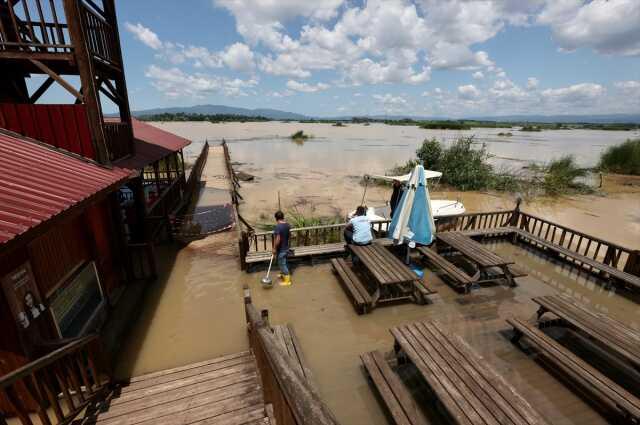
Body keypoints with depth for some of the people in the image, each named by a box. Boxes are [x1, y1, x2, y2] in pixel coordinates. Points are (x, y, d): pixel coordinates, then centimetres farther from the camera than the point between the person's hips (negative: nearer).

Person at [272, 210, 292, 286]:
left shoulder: (278, 226, -26)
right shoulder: (287, 225, -1)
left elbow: (277, 239, -27)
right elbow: (289, 234, 14)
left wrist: (274, 248, -16)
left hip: (281, 249, -8)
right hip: (286, 247, 8)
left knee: (282, 264, 4)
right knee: (284, 262, 25)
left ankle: (287, 280, 13)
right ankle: (284, 274, 43)